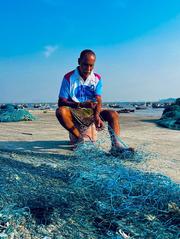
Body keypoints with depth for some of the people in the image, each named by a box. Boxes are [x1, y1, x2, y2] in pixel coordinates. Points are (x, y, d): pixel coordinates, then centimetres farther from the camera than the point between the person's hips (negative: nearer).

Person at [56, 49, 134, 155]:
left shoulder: (97, 79, 1)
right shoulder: (69, 78, -8)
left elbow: (98, 101, -9)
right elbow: (61, 102, -13)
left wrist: (97, 116, -31)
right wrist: (81, 104, -30)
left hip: (91, 112, 3)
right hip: (74, 112, -2)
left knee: (113, 114, -19)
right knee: (61, 111, -33)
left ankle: (116, 145, -33)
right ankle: (80, 138, -22)